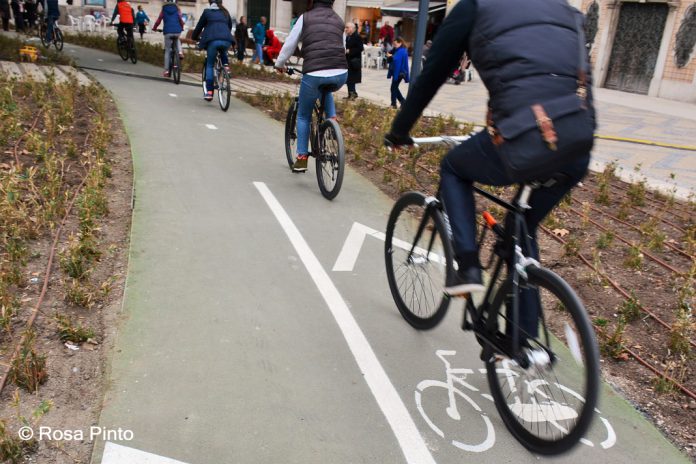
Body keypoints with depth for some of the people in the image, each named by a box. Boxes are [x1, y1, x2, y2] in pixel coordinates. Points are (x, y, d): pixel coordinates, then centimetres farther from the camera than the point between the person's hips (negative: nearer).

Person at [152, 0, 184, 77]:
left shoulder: (163, 9, 11)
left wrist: (154, 28, 26)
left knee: (167, 51, 8)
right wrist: (182, 28, 29)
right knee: (177, 39, 37)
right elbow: (181, 20, 10)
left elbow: (159, 20, 11)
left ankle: (166, 70, 6)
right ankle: (180, 52, 9)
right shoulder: (177, 9, 11)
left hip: (168, 32, -1)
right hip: (177, 31, 1)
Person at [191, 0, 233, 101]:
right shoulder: (225, 12, 22)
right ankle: (226, 65, 11)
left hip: (213, 40, -3)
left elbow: (199, 26, 18)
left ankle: (209, 92, 0)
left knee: (209, 65, 9)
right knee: (223, 52, 39)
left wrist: (194, 37, 35)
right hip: (227, 40, 3)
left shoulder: (207, 11, 13)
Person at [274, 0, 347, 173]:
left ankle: (302, 158, 15)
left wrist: (279, 64, 31)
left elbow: (290, 44, 14)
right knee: (326, 91, 41)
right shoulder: (339, 20, 19)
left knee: (303, 116, 18)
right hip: (341, 74, 3)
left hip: (314, 75, -3)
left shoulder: (305, 17, 9)